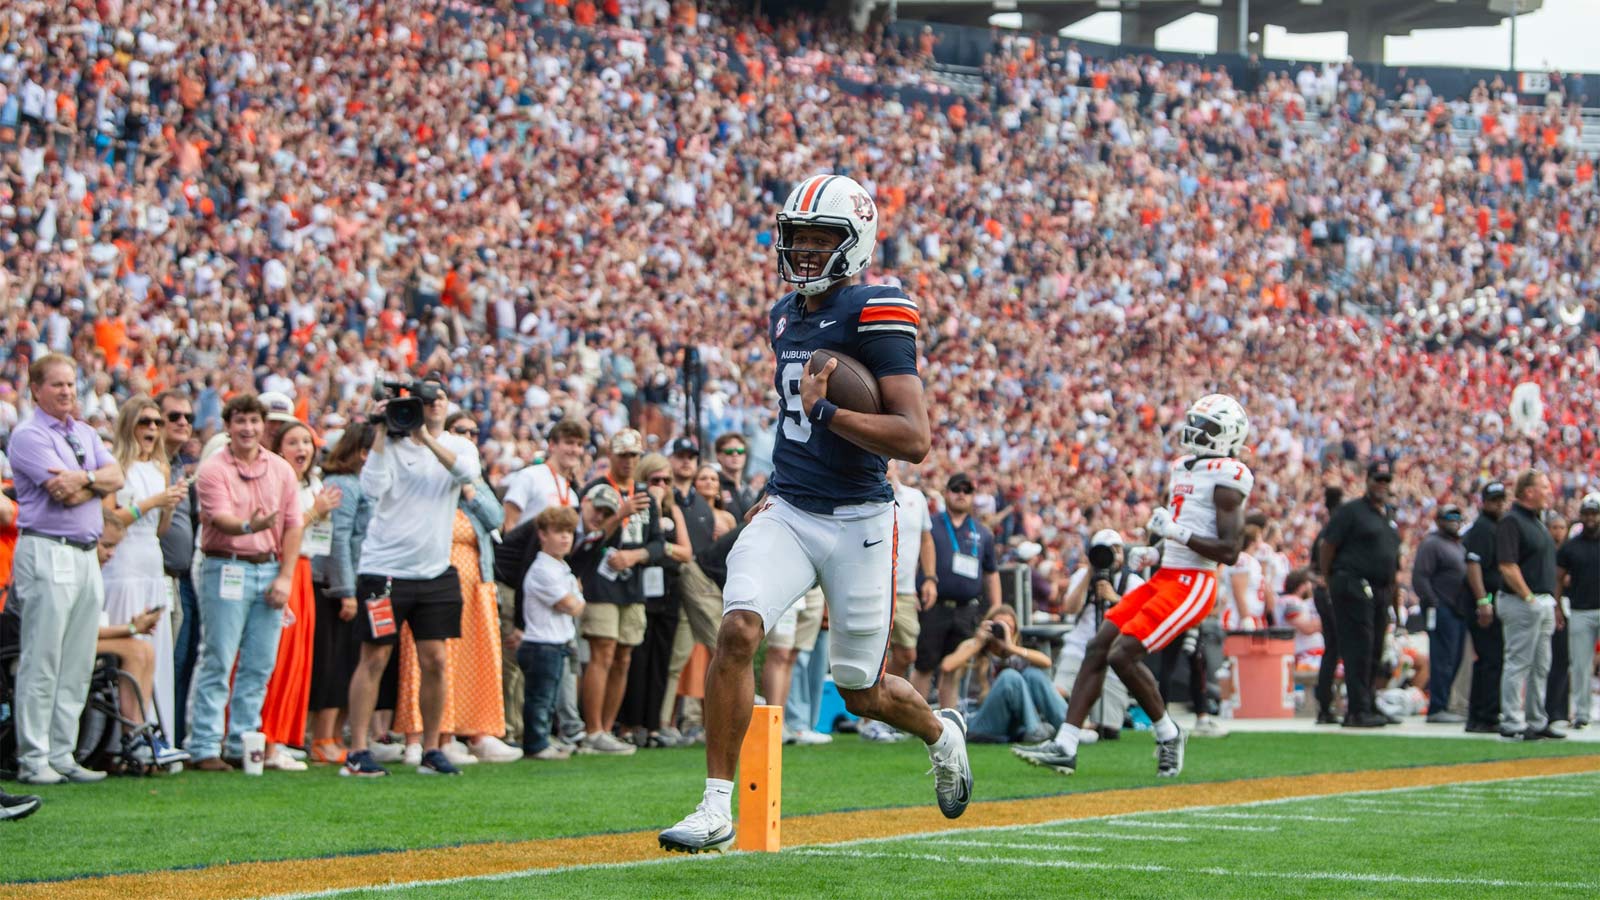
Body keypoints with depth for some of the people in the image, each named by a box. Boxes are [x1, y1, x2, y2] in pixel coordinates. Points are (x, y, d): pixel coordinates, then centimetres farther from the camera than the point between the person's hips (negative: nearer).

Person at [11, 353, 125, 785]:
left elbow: (116, 477, 6)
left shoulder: (85, 434, 18)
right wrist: (95, 480, 1)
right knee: (41, 663, -7)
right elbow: (65, 494, -15)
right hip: (47, 553, -8)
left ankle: (62, 755, 11)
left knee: (77, 666, 7)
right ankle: (33, 760, -5)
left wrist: (82, 478, -10)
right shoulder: (28, 436, -6)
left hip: (87, 555, 8)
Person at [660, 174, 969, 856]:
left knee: (861, 692, 7)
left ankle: (941, 733, 43)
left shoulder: (874, 316, -12)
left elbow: (914, 441, -20)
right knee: (738, 628, -21)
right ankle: (717, 807, -15)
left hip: (857, 522, -5)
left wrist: (825, 412, -26)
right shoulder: (787, 318, 11)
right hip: (788, 514, 5)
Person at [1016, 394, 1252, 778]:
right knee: (1098, 648, 1)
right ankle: (1064, 746, 1)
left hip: (1192, 584, -9)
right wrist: (1157, 541, 12)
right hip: (1165, 576, 9)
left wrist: (1177, 532, -21)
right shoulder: (1185, 469, 17)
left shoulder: (1226, 477, -11)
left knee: (1123, 655, -17)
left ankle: (1167, 734, 5)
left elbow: (1230, 551, -18)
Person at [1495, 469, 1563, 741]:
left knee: (1540, 666, 13)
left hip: (1543, 603, 10)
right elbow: (1507, 566, -20)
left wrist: (1551, 601, 15)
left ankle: (1537, 721, 20)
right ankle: (1512, 725, -5)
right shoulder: (1511, 521, -13)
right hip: (1522, 604, -10)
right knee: (1519, 663, -7)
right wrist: (1529, 598, -20)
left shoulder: (1537, 522, 18)